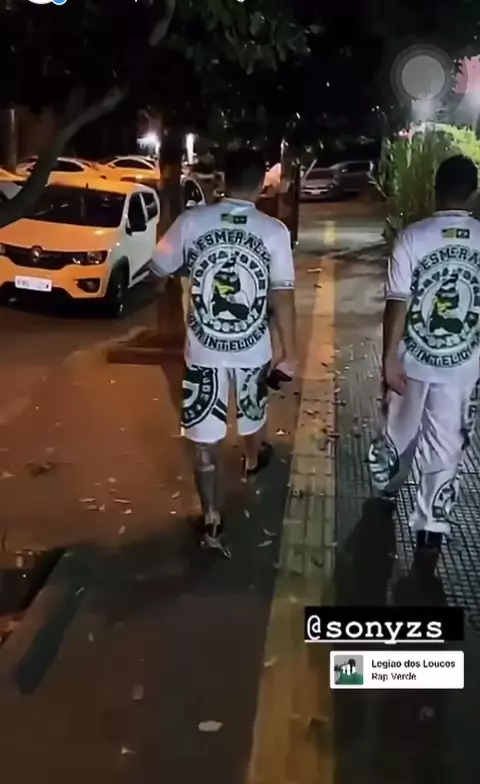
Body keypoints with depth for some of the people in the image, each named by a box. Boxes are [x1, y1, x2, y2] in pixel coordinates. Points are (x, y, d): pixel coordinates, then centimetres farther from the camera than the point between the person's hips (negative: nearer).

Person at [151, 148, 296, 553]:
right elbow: (283, 295, -10)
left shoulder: (192, 222, -10)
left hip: (204, 350, -1)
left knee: (204, 438, 6)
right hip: (253, 349, 2)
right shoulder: (274, 231, -11)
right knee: (253, 414, 29)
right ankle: (253, 460, 58)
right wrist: (289, 350, -1)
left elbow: (159, 269, 4)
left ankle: (211, 520, 8)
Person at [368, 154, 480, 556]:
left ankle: (388, 486, 46)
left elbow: (397, 304, -14)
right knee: (446, 447, 11)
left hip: (413, 360, 0)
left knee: (400, 430, 22)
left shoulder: (413, 237, -13)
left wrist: (389, 359, -8)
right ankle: (433, 526, 17)